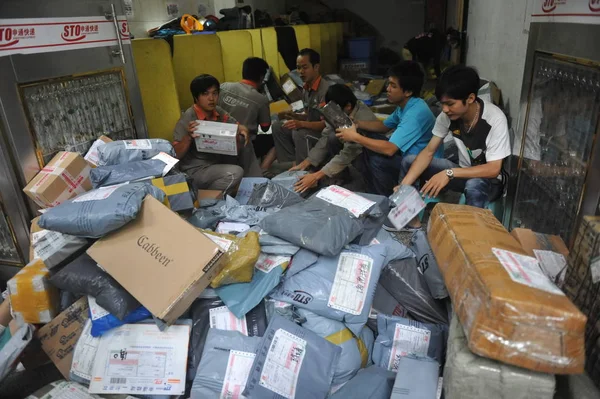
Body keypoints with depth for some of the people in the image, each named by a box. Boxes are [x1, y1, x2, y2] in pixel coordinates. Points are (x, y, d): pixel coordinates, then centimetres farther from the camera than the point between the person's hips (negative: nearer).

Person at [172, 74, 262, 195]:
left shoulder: (218, 112, -2)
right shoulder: (187, 119, -20)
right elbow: (175, 155, -20)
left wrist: (243, 129, -14)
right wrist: (188, 137, -39)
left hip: (217, 161, 8)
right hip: (196, 171, -7)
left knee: (243, 141, -3)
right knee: (235, 173, -30)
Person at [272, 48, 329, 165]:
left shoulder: (325, 89, -22)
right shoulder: (306, 88, 4)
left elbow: (326, 123, -25)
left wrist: (301, 124, -36)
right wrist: (295, 116, -3)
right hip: (310, 128, 9)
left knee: (299, 134, -34)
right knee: (278, 127, 0)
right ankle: (291, 164, -3)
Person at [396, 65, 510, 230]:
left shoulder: (495, 119, -27)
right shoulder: (448, 115, -13)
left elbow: (493, 169, -28)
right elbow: (428, 152, -10)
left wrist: (449, 173, -38)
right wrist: (404, 185, -22)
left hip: (489, 180, -5)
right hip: (464, 172, 6)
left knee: (474, 186, -41)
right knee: (408, 161, -7)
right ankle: (412, 219, 2)